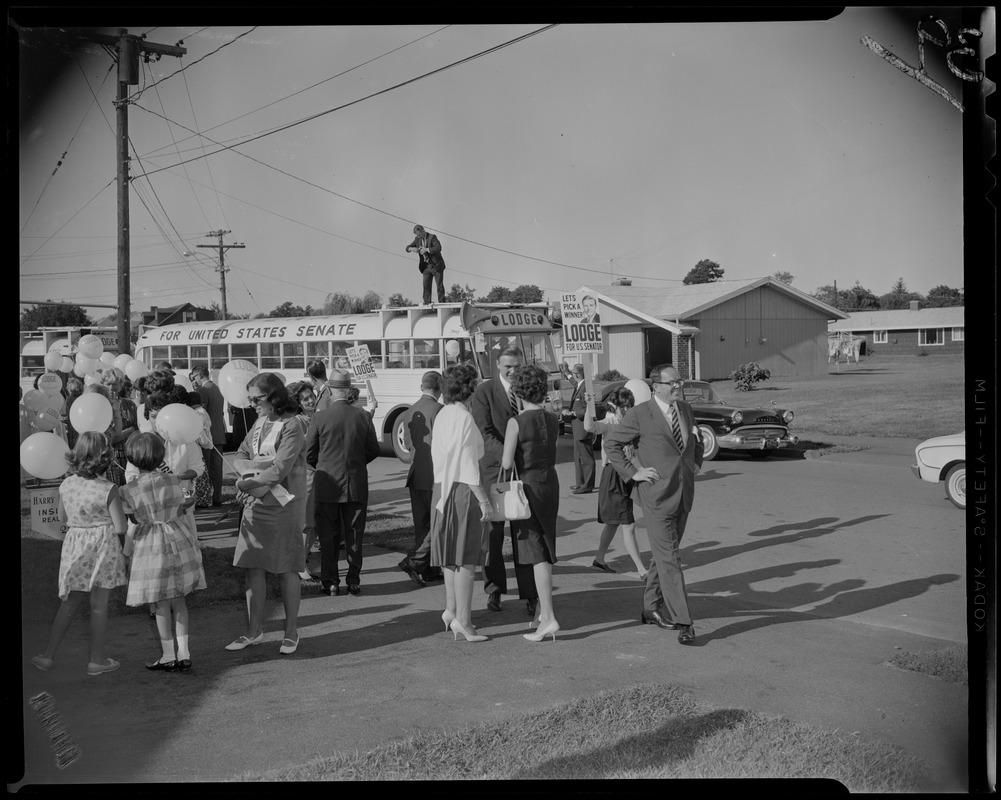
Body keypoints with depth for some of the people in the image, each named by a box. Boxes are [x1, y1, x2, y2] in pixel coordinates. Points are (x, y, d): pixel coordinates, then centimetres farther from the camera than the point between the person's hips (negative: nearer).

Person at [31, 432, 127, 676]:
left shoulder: (66, 485, -2)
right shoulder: (108, 490, -16)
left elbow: (63, 519, 11)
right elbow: (120, 527, -13)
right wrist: (118, 507, 4)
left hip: (75, 544, 4)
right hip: (103, 546, -4)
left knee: (69, 603, 17)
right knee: (99, 605, 6)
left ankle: (48, 656, 18)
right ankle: (96, 660, 16)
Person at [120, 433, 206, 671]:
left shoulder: (128, 490, -13)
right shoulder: (174, 480, -5)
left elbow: (134, 520, -3)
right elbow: (183, 509, 2)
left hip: (150, 545, -3)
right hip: (177, 539, 3)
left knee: (161, 603, 7)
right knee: (179, 599, 14)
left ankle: (168, 657, 15)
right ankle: (184, 653, 16)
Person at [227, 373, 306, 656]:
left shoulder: (291, 425, -13)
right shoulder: (259, 423, 10)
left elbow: (279, 471, -18)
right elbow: (239, 457, 9)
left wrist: (247, 484, -10)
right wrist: (255, 468, -12)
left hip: (282, 505, -6)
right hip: (255, 504, 7)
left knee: (286, 569, 3)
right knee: (253, 568, 8)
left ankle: (291, 632, 14)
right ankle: (254, 630, 18)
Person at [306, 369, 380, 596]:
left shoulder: (319, 417, -11)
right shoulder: (363, 416, -5)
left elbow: (309, 454, -3)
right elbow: (373, 450, 3)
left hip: (327, 484, -2)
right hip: (357, 485, 2)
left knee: (328, 536, 8)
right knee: (354, 535, 11)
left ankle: (330, 582, 11)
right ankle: (354, 580, 15)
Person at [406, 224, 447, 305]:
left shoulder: (432, 237, -12)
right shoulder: (417, 239, 6)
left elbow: (438, 248, -26)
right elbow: (407, 247, 10)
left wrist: (426, 250, -30)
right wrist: (412, 249, -13)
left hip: (437, 265, -5)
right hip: (426, 266, 5)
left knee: (439, 285, -4)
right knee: (426, 285, -4)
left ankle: (442, 302, 0)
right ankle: (427, 303, -5)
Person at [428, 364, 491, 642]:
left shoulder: (442, 415, 9)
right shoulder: (464, 418, -16)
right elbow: (468, 465, -19)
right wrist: (484, 500, -15)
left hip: (442, 488, 9)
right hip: (463, 490, -9)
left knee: (451, 553, 18)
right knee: (466, 558, -4)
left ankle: (451, 610, 27)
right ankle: (463, 621, -1)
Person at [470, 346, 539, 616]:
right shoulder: (484, 392, -1)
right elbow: (485, 433, -9)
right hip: (494, 469, -2)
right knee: (493, 533, 6)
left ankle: (530, 594, 3)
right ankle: (495, 589, 20)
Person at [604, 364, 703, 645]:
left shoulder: (686, 409, 11)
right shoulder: (640, 414, -9)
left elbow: (696, 441, 29)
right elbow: (613, 443, -2)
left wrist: (696, 464, 14)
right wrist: (632, 473, -7)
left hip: (684, 494, 6)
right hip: (657, 496, -6)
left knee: (664, 555, 15)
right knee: (668, 558, -8)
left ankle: (651, 609, 28)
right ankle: (682, 622, -9)